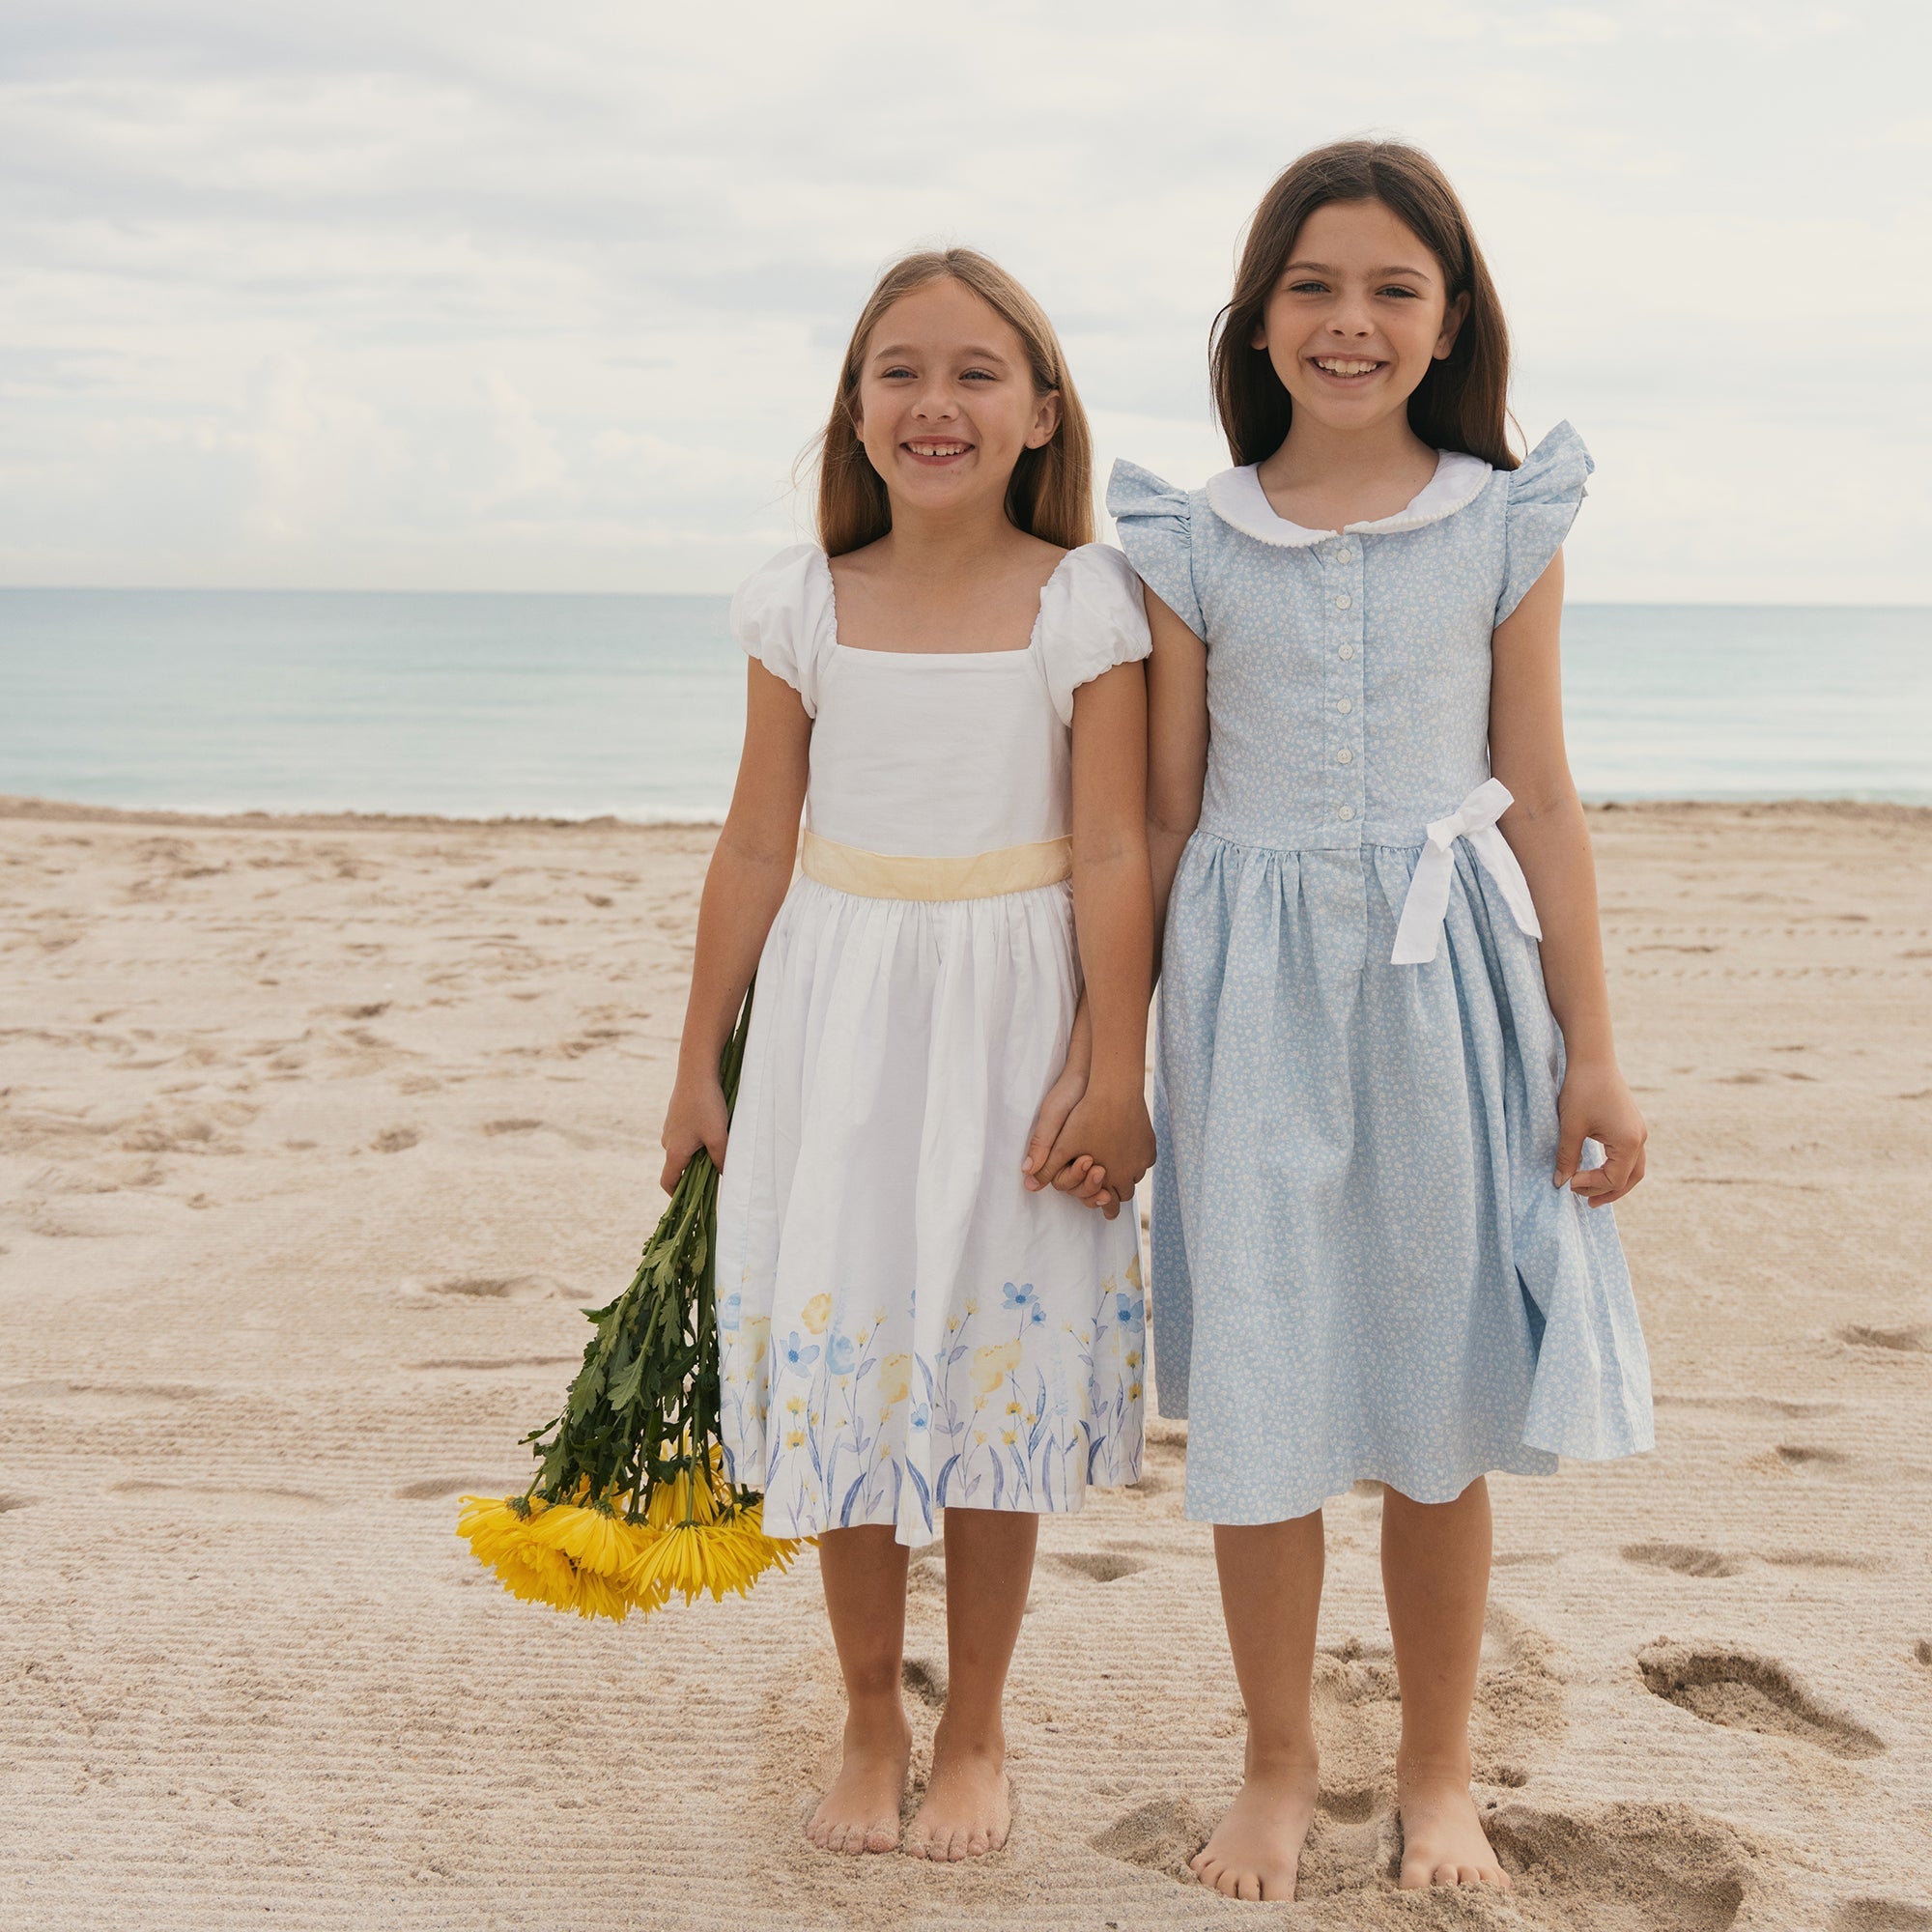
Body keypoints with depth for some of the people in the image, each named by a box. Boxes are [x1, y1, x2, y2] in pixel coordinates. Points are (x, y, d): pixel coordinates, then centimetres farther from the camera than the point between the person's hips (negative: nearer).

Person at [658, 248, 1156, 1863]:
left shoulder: (1085, 603, -6)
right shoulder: (806, 603, 1)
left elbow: (1111, 854, -8)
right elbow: (758, 847, 6)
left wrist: (1114, 1077, -10)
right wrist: (701, 1065, 9)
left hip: (1007, 1020, -2)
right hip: (837, 1021, 2)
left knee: (1000, 1366, 6)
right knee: (841, 1353, 7)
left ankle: (975, 1734, 25)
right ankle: (871, 1723, 26)